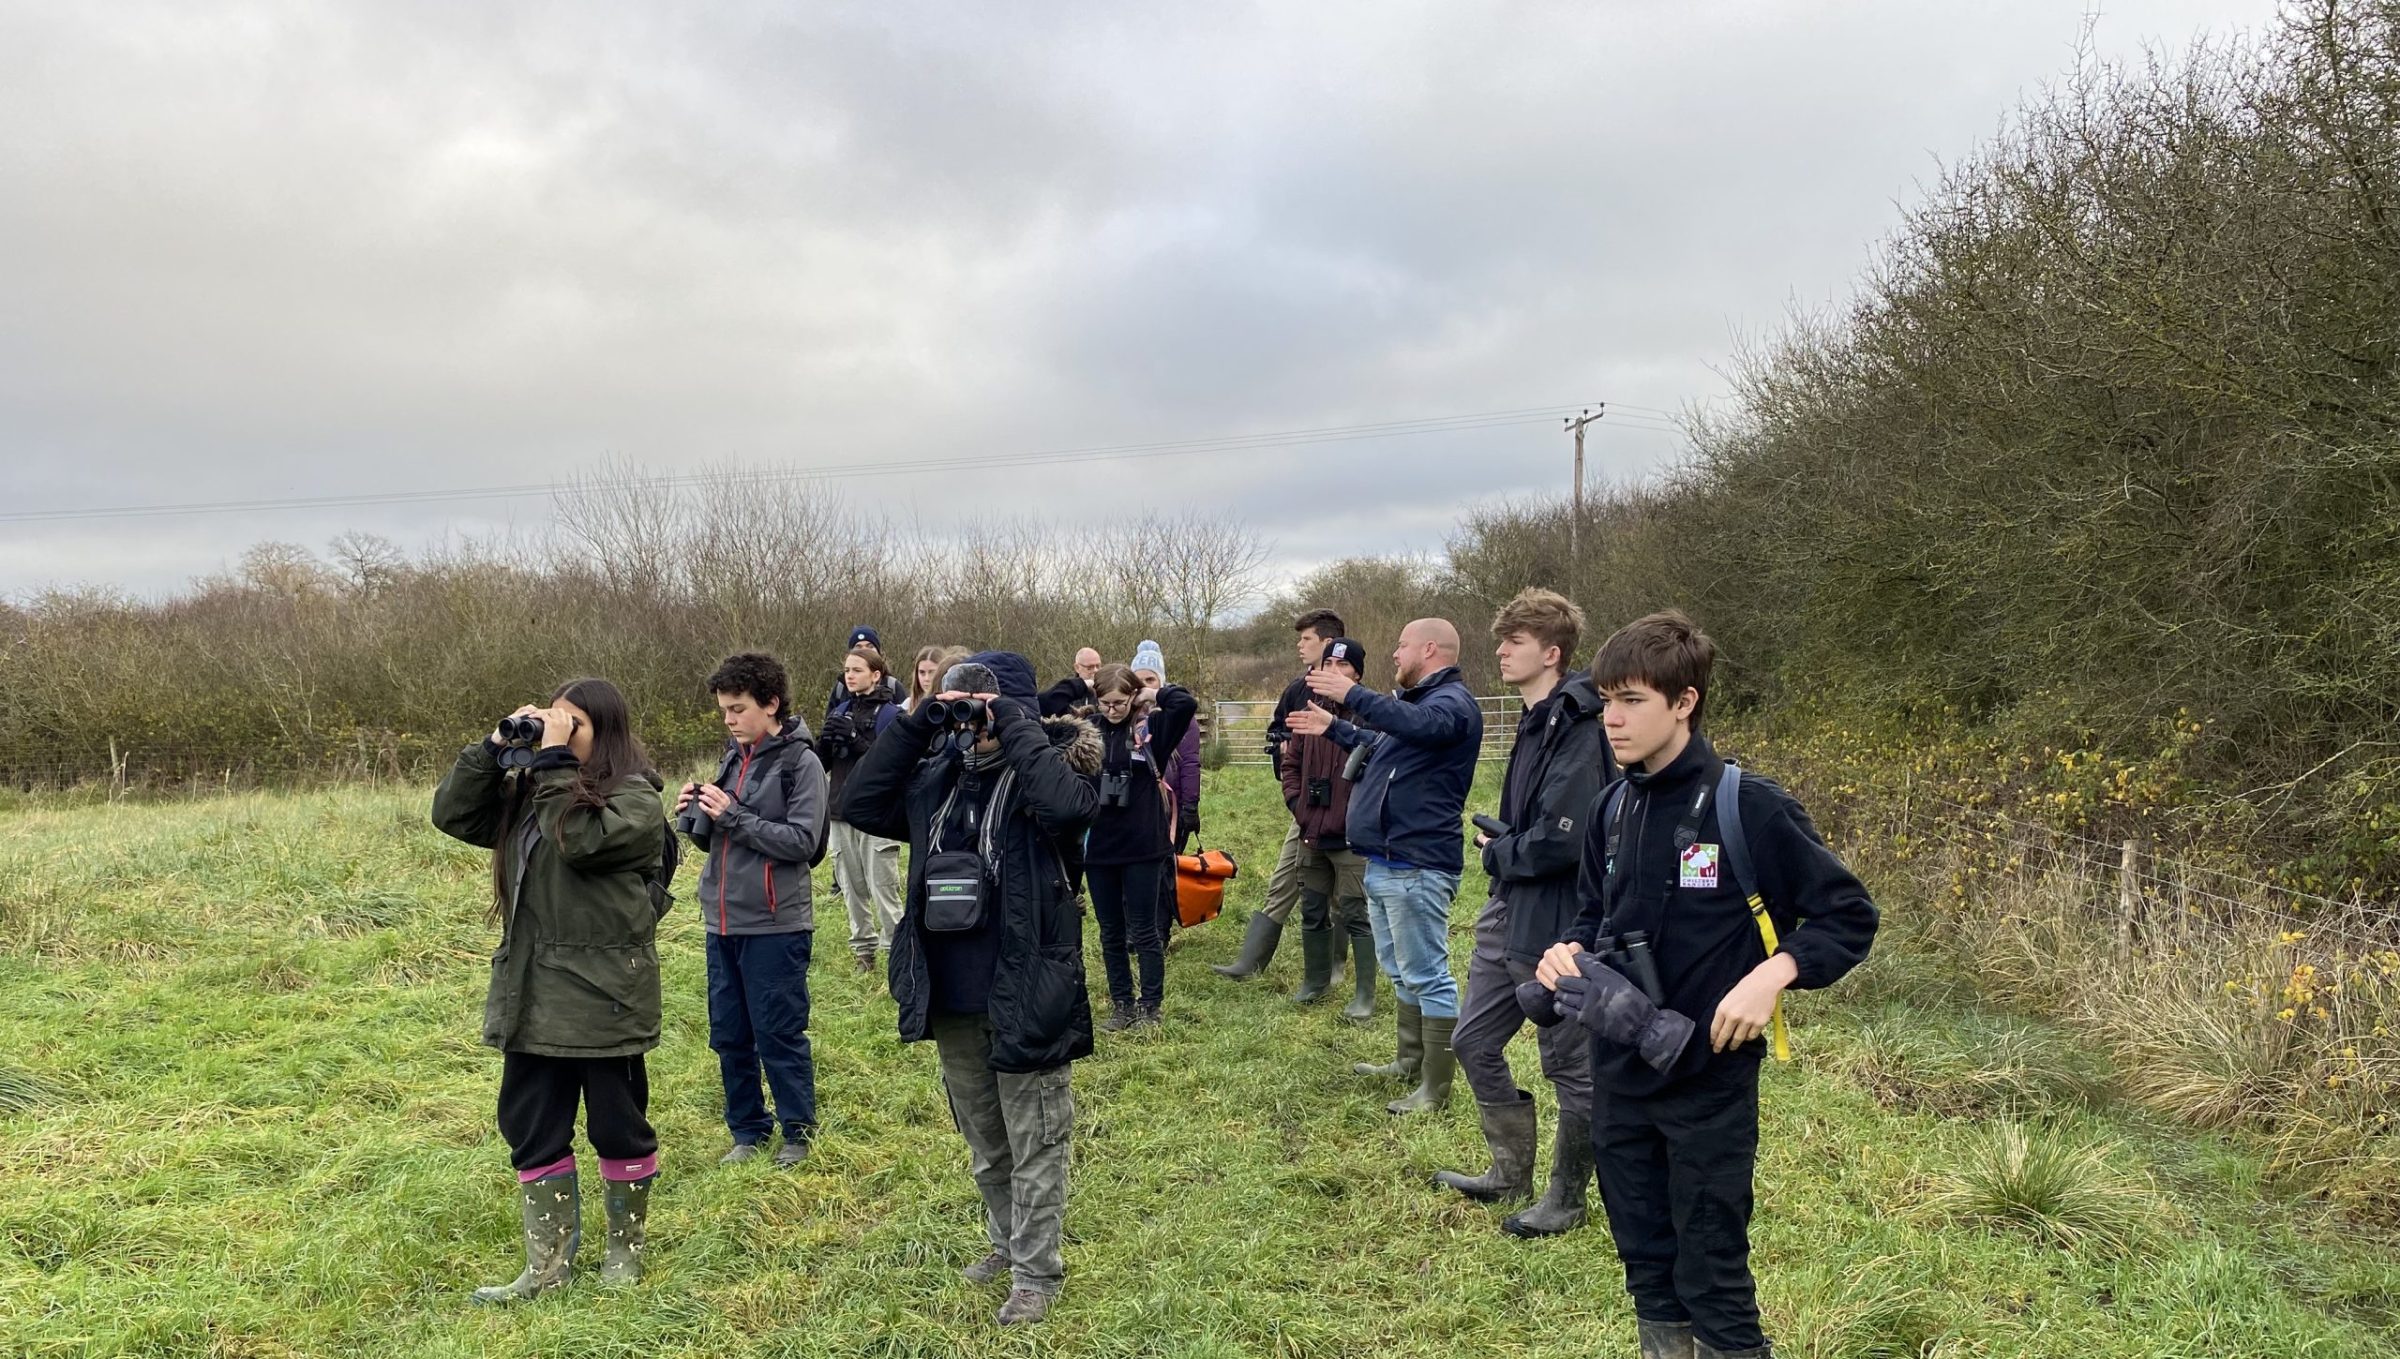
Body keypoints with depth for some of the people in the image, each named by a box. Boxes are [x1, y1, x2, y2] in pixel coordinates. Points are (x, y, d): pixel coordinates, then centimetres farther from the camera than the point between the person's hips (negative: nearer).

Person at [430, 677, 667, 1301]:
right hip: (533, 992, 6)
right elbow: (452, 815, 4)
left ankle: (625, 1247, 28)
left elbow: (580, 838, -25)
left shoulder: (635, 797, -9)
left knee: (618, 1125, 8)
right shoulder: (527, 789, 10)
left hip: (604, 992, -6)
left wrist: (555, 759, -19)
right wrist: (496, 747, -5)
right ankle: (547, 1264, 22)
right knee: (531, 1127, 11)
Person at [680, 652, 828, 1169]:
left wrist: (734, 816, -19)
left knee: (780, 1035, 1)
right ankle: (747, 1131, 26)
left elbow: (802, 841, -17)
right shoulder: (732, 758, 11)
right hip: (723, 922, 7)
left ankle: (799, 1132, 17)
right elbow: (712, 841, 16)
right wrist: (694, 815, -5)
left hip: (775, 926, -7)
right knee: (729, 1035, 12)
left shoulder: (800, 763, -9)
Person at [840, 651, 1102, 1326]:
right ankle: (1007, 1243, 40)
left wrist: (1011, 726, -24)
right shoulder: (936, 775, 7)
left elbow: (1068, 804, -33)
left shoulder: (1042, 768, -11)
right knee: (984, 1139, 22)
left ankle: (1036, 1272, 20)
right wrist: (913, 726, -7)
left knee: (1033, 1140, 7)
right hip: (952, 998, 7)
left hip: (1023, 995, -6)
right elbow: (860, 804, 0)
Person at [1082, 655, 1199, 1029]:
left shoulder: (1150, 727, -6)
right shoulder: (1088, 728, 3)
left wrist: (1153, 695, -7)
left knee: (1144, 931, 6)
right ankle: (1122, 1005, 24)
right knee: (1111, 933, 13)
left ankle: (1149, 1007, 16)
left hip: (1142, 846, -4)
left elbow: (1187, 703, -19)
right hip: (1098, 846, 4)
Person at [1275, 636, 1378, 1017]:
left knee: (1356, 916, -1)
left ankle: (1364, 995, 8)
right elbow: (1290, 762, 17)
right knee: (1312, 913, 18)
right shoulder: (1310, 710, 8)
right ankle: (1314, 981, 33)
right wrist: (1296, 801, 6)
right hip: (1312, 833, 6)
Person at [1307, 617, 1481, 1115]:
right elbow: (1383, 748, 38)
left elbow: (1418, 726, -37)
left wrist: (1352, 694, -35)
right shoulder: (1418, 700, 21)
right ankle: (1411, 1060, 32)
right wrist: (1332, 728, 38)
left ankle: (1436, 1087, -1)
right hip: (1386, 863, 11)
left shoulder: (1452, 701, -13)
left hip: (1416, 867, -11)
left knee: (1426, 976, -6)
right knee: (1402, 970, 20)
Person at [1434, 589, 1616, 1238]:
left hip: (1557, 926, -10)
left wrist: (1498, 853, -10)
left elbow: (1560, 840, -26)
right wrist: (1499, 840, 3)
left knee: (1570, 1065, 8)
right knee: (1474, 1042, 17)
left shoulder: (1577, 728, -20)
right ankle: (1510, 1173, 34)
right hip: (1509, 916, 10)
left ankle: (1566, 1200, 25)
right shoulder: (1536, 720, 10)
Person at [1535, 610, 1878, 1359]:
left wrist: (1772, 975, -25)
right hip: (1619, 1078, 6)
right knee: (1647, 1268, 17)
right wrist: (1569, 951, -4)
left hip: (1710, 1083, -6)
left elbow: (1848, 916, -10)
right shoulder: (1613, 811, 3)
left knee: (1712, 1280, 6)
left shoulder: (1750, 807, -16)